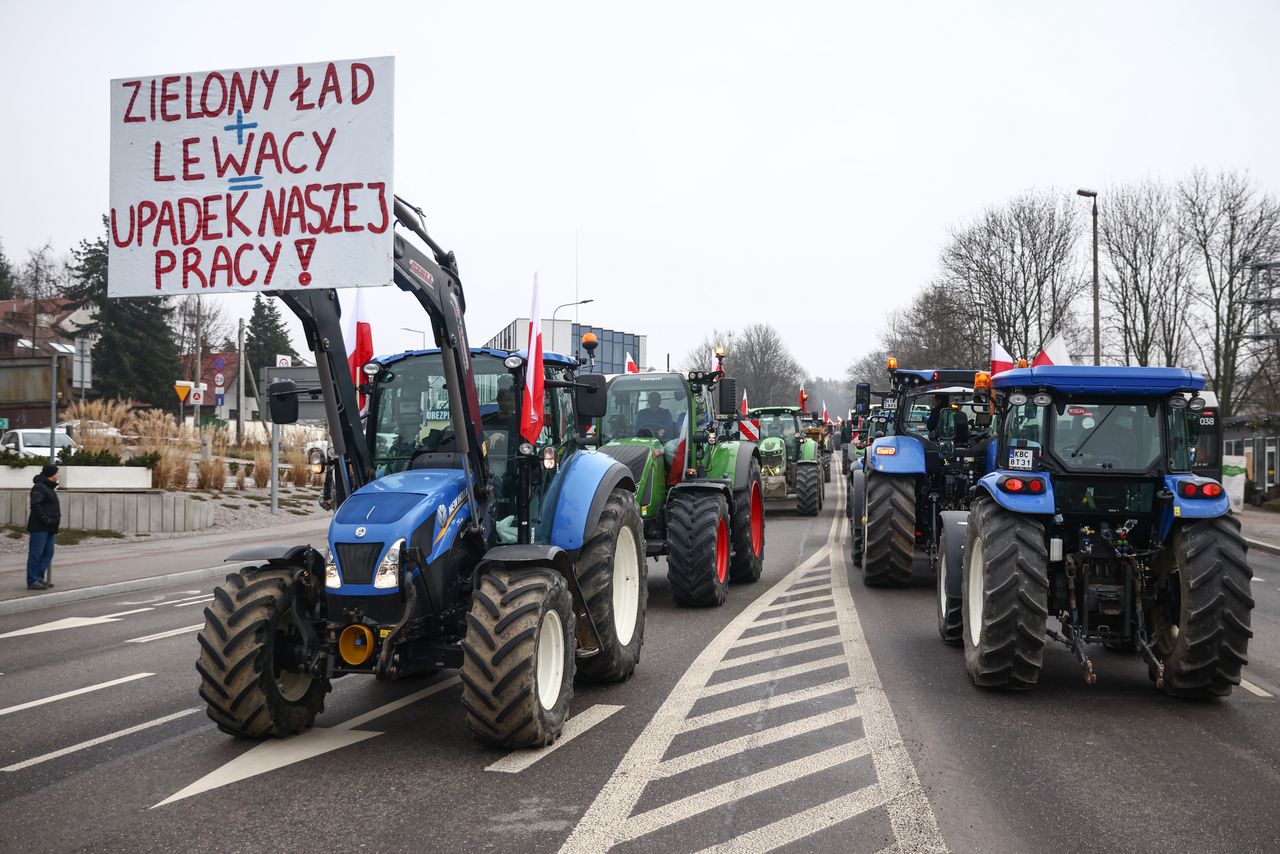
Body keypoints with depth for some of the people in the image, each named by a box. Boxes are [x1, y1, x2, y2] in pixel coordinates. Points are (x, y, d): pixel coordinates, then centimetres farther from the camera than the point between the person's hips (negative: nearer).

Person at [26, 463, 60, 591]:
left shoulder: (49, 487, 19)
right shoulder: (39, 487, -12)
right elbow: (35, 505, -22)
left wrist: (55, 520, 11)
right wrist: (46, 519, -21)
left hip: (49, 528, 10)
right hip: (39, 527, -10)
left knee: (48, 553, 11)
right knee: (36, 554, -6)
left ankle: (39, 578, 17)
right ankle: (32, 581, -3)